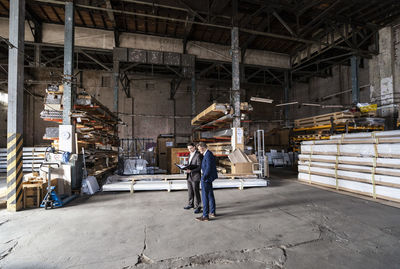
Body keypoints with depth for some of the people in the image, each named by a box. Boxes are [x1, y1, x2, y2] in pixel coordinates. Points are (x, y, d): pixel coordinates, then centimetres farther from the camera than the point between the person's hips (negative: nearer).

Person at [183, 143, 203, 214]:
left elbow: (199, 167, -17)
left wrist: (190, 171, -25)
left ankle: (198, 207, 11)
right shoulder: (190, 154, 13)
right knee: (190, 191, 17)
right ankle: (191, 204, 32)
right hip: (189, 176, 8)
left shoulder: (198, 155, -14)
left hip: (195, 176, -8)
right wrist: (186, 168, 1)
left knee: (196, 192, -1)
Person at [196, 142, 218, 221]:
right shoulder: (207, 154, 12)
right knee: (210, 195, 17)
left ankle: (205, 216, 3)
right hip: (208, 178, 10)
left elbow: (208, 167, -25)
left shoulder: (208, 154, -19)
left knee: (205, 197, -4)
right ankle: (212, 213, 29)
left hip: (206, 179, -10)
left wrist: (204, 177, -18)